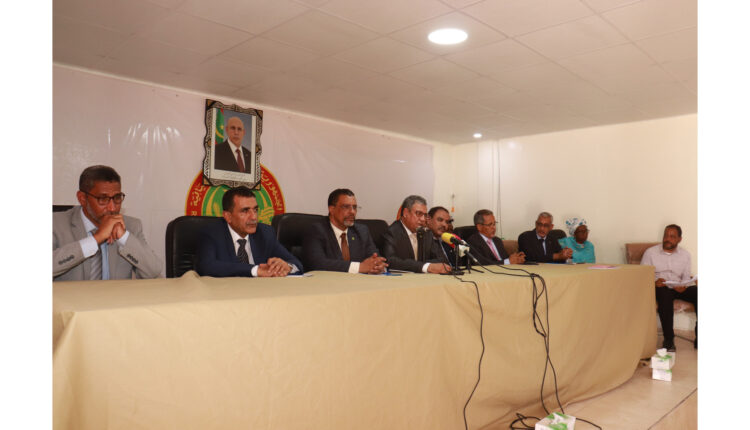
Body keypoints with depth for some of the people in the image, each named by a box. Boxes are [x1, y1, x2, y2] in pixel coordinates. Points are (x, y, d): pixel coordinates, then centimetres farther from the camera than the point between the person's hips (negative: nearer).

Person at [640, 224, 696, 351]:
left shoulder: (685, 255, 15)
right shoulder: (650, 252, 4)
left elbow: (686, 277, 11)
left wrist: (683, 286, -13)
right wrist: (654, 283, -21)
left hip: (678, 288, 4)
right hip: (659, 288, -3)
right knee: (665, 293, -38)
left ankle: (699, 337, -20)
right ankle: (668, 339, -35)